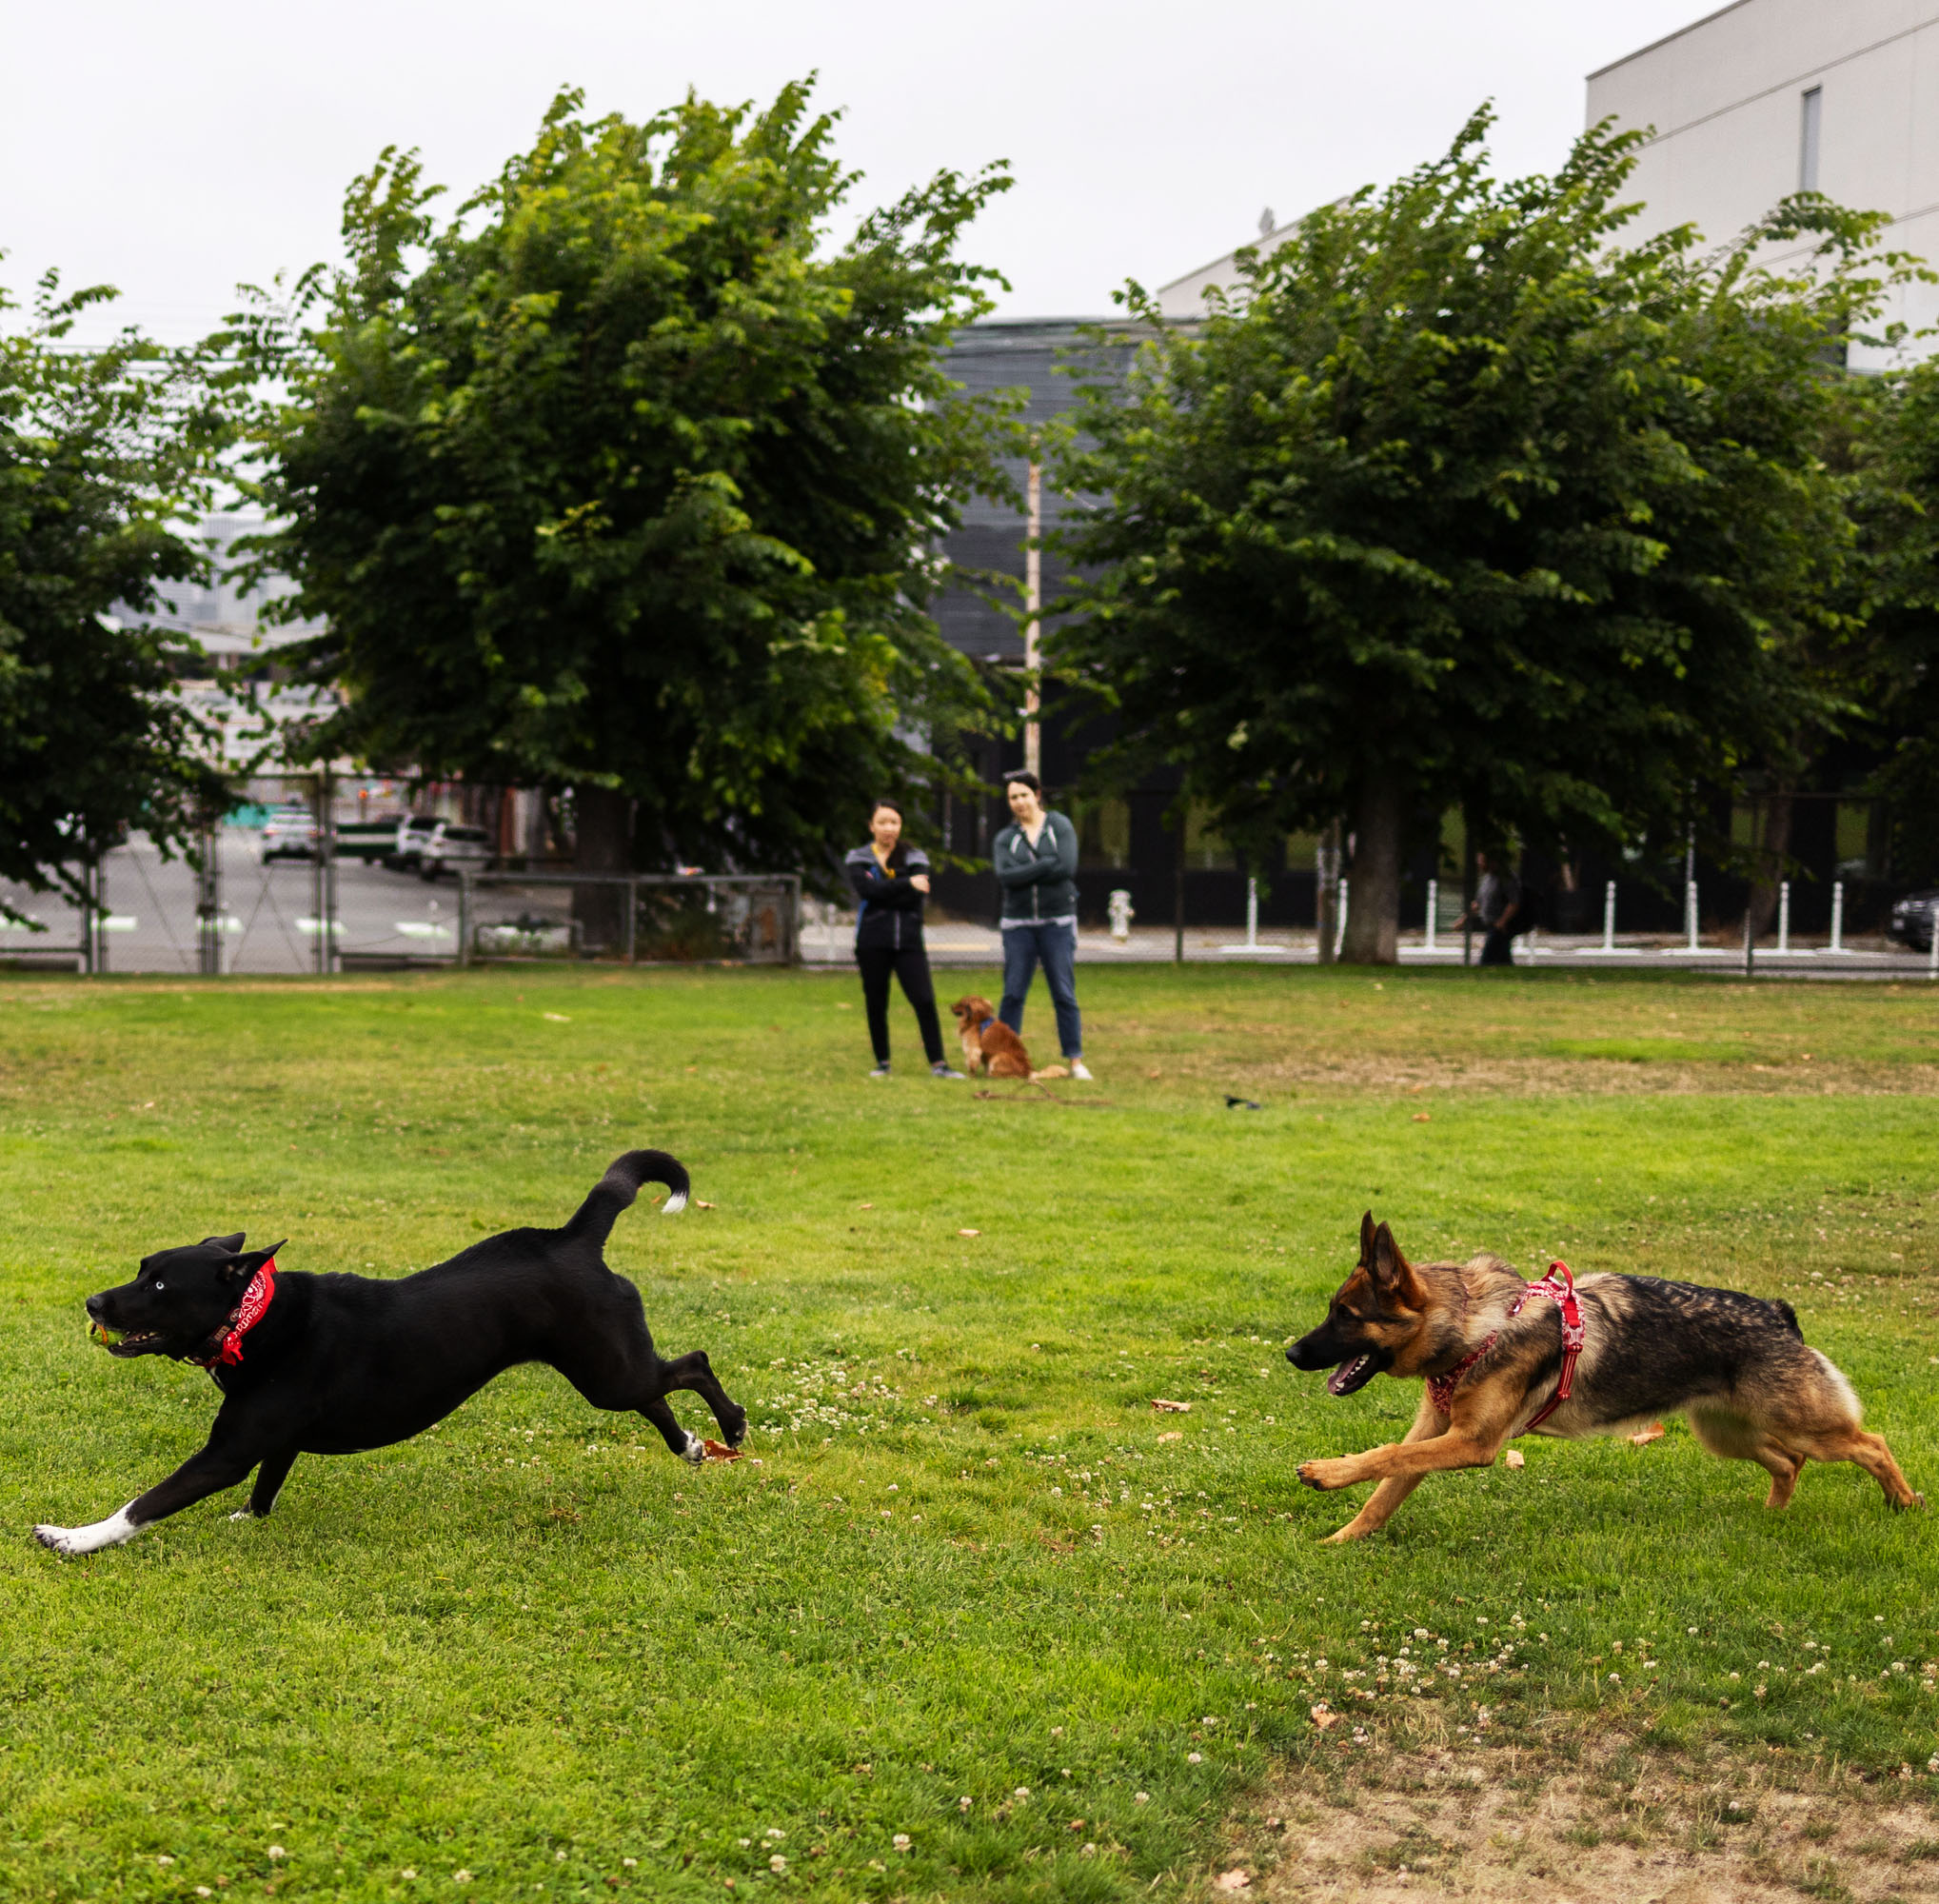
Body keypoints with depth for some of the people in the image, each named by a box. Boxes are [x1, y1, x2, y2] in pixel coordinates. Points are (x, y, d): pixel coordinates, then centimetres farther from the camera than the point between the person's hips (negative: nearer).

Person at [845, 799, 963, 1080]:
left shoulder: (915, 857, 8)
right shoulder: (858, 859, 7)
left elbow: (918, 895, -8)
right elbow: (866, 890, -13)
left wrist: (883, 894, -11)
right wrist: (906, 884, -17)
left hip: (908, 940, 0)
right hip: (873, 942, 0)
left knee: (924, 1001, -8)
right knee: (876, 1004, 6)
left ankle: (938, 1064, -4)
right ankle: (882, 1062, 18)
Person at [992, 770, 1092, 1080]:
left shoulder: (1060, 827, 1)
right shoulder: (1006, 838, 7)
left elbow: (1067, 868, -14)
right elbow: (1004, 876, -11)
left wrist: (1024, 874, -10)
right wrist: (1046, 865, -15)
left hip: (1057, 923, -2)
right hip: (1018, 924, 2)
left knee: (1064, 994, -3)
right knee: (1013, 993, 0)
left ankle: (1075, 1061, 2)